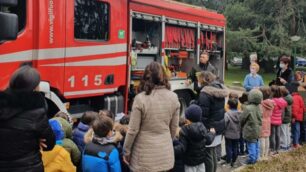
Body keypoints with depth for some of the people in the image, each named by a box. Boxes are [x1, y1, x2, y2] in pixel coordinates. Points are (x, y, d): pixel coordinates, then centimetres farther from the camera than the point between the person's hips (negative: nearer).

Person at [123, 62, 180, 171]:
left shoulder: (140, 98, -16)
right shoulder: (173, 97, -4)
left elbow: (133, 130, -12)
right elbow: (174, 128, 5)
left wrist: (126, 151, 2)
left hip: (145, 155, -3)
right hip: (165, 153, 4)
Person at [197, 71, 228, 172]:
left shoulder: (205, 93, -20)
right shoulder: (220, 90, 8)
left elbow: (203, 114, -22)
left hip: (209, 128, -9)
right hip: (219, 126, 9)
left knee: (208, 154, 1)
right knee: (214, 153, 19)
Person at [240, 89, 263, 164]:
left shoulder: (248, 108, -23)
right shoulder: (258, 108, -1)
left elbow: (242, 119, -12)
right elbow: (260, 119, 10)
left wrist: (242, 127, 7)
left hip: (250, 131, -7)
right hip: (257, 130, 8)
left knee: (251, 146, 2)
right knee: (256, 146, 18)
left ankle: (251, 160, 11)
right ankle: (255, 158, 29)